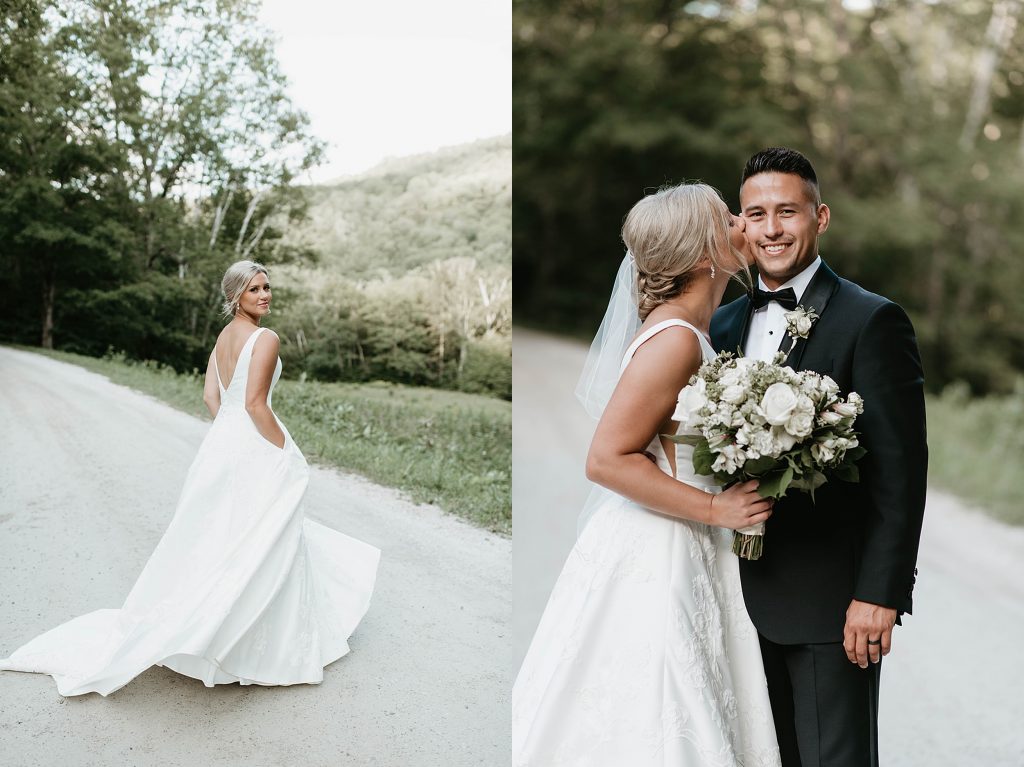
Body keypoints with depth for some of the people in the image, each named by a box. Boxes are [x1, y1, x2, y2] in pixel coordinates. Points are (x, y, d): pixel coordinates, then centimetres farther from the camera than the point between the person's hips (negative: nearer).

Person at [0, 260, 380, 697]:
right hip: (257, 451, -8)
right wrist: (286, 454, -14)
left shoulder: (224, 337, 12)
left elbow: (211, 396, 12)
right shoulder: (265, 339, -14)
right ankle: (265, 647, 9)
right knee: (265, 544, 1)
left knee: (219, 540, 18)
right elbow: (255, 404, -20)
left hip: (221, 443, 8)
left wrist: (232, 438, 17)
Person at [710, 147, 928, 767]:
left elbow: (901, 470, -13)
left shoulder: (873, 320, -10)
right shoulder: (725, 325, 9)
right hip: (751, 597, 6)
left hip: (834, 599, -6)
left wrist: (878, 595, -17)